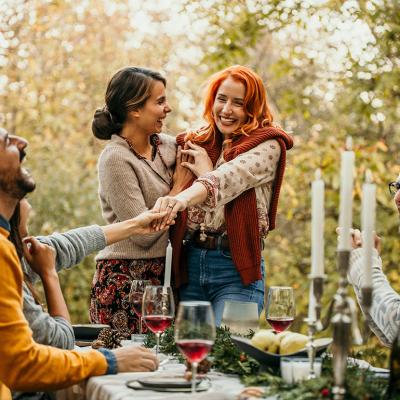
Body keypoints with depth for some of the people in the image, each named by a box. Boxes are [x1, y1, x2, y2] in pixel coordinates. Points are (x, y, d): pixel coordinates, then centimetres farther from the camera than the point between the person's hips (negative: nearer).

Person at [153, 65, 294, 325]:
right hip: (190, 264, 5)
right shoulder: (196, 144, 13)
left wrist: (183, 198, -32)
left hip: (237, 270, -4)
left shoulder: (267, 146, -2)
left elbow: (229, 178, -20)